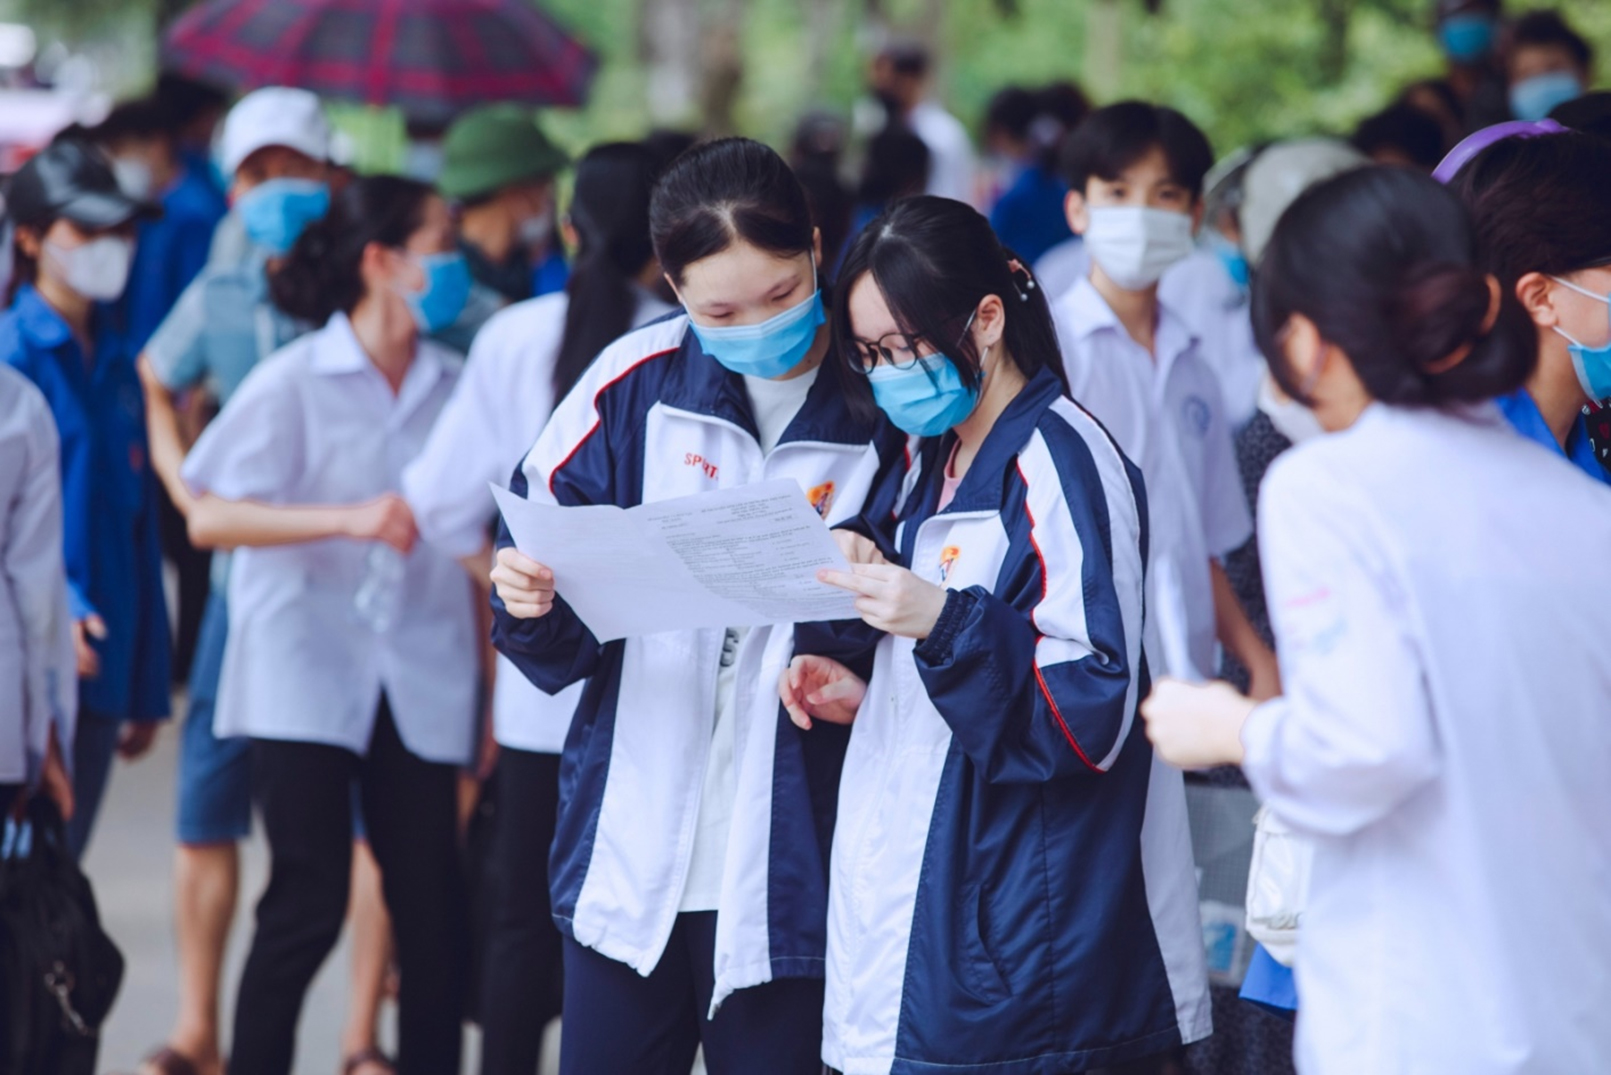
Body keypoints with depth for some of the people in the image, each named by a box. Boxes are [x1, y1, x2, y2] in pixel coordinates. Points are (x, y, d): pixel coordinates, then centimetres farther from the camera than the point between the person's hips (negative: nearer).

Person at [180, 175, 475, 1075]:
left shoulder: (453, 387, 9)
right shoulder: (296, 382, -4)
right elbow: (208, 518, -7)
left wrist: (497, 685, 11)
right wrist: (348, 519, -18)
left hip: (418, 683, 4)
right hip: (305, 673, -4)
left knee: (434, 911, -1)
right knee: (309, 901, -8)